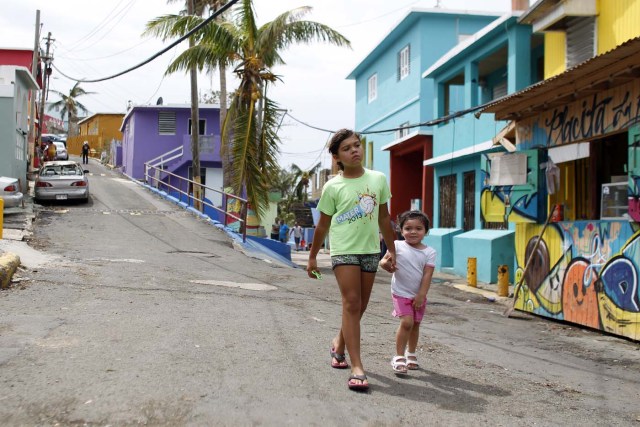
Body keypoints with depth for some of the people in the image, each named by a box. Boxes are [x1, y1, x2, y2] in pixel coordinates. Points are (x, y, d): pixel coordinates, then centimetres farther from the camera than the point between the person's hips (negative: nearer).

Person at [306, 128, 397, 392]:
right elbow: (323, 225, 5)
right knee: (351, 303, -12)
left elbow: (384, 217, 13)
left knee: (360, 307, 11)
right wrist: (312, 256, 8)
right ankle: (357, 368, -14)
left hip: (370, 250, 4)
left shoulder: (378, 179, 4)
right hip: (344, 250, -4)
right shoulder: (333, 187, -4)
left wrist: (391, 249, 13)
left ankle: (339, 343, 38)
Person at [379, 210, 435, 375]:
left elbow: (427, 275, -8)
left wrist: (421, 295, -12)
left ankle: (411, 354, 34)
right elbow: (384, 260, -4)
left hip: (418, 295, 3)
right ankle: (399, 357, -5)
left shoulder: (429, 252, -5)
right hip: (401, 293, -3)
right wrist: (385, 264, -28)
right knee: (407, 322, -16)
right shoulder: (397, 246, -7)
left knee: (415, 324, 14)